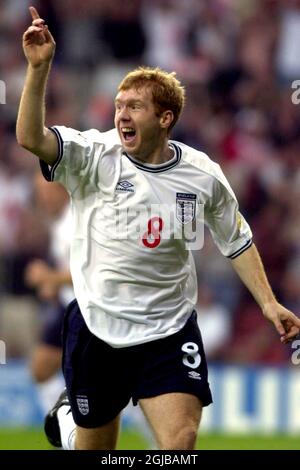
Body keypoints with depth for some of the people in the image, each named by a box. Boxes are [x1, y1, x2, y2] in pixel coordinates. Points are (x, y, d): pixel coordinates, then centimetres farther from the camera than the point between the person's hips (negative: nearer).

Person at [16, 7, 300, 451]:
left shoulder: (203, 174, -1)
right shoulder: (95, 156, -8)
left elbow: (237, 242, 13)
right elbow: (30, 138, -25)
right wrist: (39, 67, -36)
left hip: (170, 331, 1)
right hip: (97, 328, -1)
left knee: (181, 440, -16)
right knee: (94, 447, 12)